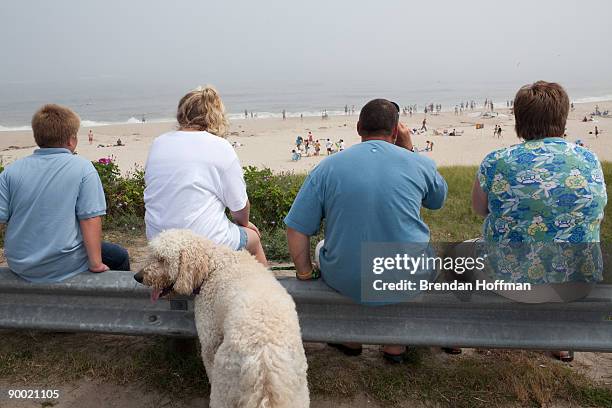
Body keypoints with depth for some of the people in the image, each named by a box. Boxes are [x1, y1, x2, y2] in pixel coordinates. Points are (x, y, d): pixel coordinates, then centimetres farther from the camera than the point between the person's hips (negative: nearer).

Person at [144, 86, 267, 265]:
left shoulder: (158, 144, 4)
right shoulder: (220, 147, -11)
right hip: (205, 241, -6)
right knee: (253, 238, 24)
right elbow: (240, 207, -7)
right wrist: (243, 223, 16)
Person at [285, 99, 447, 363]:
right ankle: (395, 343, 37)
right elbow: (438, 200, 18)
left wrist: (305, 273, 8)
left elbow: (296, 229, -7)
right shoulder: (419, 163, -3)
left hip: (348, 283, 0)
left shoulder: (327, 167, -6)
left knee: (321, 249, 31)